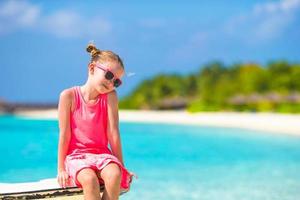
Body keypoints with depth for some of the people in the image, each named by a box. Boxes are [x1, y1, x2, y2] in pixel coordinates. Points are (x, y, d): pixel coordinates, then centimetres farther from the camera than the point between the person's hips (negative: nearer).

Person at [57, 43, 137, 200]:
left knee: (114, 174, -31)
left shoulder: (110, 96, 0)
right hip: (76, 155, -2)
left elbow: (113, 132, -4)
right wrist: (61, 169, -7)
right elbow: (64, 134, -7)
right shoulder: (69, 95, -6)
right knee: (89, 179, -34)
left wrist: (121, 166, -6)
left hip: (101, 154, 2)